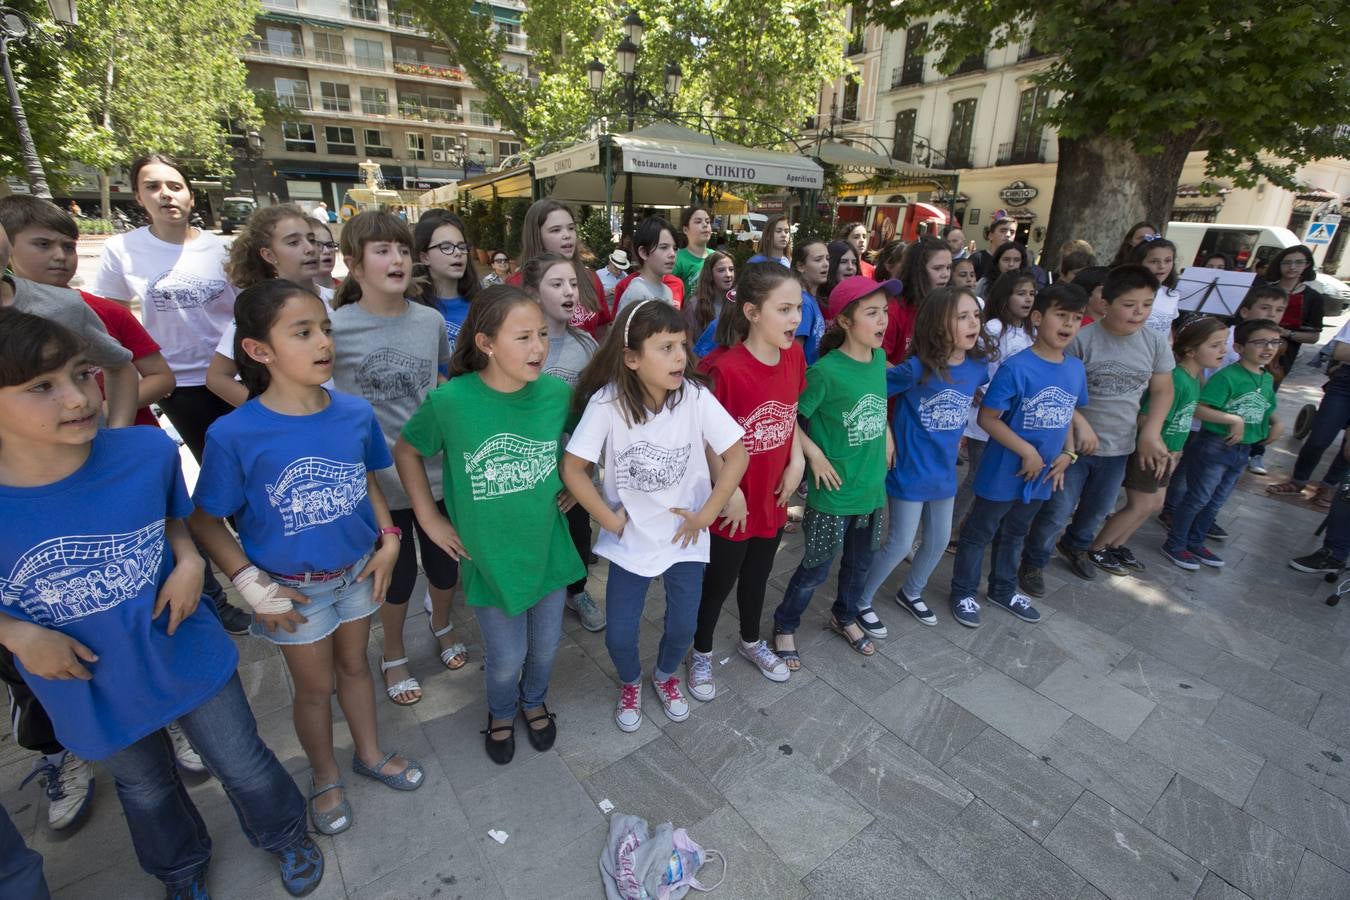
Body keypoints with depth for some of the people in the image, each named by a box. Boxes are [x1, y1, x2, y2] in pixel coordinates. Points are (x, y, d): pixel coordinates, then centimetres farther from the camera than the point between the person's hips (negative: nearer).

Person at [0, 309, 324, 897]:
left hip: (188, 655, 0)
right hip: (91, 692, 1)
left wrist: (189, 561, -15)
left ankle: (285, 835, 49)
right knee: (147, 791, 28)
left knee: (246, 768, 17)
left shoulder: (148, 451, -21)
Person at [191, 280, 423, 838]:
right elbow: (206, 521, -11)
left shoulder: (355, 412, -12)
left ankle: (370, 753, 48)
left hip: (358, 569, 3)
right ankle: (325, 776, 45)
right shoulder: (234, 434, -22)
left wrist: (388, 539, -4)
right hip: (292, 586, -3)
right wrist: (252, 586, -16)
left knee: (354, 664, 23)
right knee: (315, 685, 17)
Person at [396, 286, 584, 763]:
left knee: (545, 645, 20)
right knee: (507, 658, 14)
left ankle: (534, 701, 54)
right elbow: (406, 452, -1)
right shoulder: (450, 400, -20)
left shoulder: (557, 392, -13)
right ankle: (501, 712, 50)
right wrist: (429, 518, -1)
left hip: (548, 547, 2)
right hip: (489, 556, -2)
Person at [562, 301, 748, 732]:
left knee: (683, 627, 11)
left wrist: (705, 515, -11)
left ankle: (666, 676, 46)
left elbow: (737, 455, -11)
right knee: (619, 636, 6)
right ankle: (630, 683, 42)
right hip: (631, 537, -1)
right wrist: (610, 520, -12)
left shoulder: (695, 396, -18)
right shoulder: (606, 402, -20)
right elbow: (573, 468, -12)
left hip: (685, 534, 1)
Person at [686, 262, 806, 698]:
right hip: (732, 502, -6)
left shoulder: (794, 355, -6)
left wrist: (797, 461, 0)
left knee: (757, 576, 26)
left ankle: (751, 641, 52)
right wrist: (729, 491, -17)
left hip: (774, 496, 6)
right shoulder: (724, 368, -27)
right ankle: (702, 653, 42)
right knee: (718, 582, 15)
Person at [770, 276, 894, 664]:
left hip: (873, 487, 6)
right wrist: (814, 455, -17)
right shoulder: (825, 371, -21)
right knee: (816, 569, 9)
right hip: (833, 494, -6)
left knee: (859, 562, 23)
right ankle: (785, 626, 32)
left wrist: (887, 434, 7)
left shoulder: (879, 359, -1)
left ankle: (845, 617, 48)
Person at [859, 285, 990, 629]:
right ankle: (861, 601, 22)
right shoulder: (916, 368, -22)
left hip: (944, 470, 6)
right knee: (900, 544, 1)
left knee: (940, 540, 18)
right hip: (910, 470, -6)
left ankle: (911, 593, 43)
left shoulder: (978, 365, -4)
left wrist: (957, 433, 12)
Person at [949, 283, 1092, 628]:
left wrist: (1068, 454, 2)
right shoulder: (1015, 367, -20)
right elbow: (987, 418, -19)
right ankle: (964, 593, 27)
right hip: (1002, 473, -7)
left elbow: (1070, 414, 14)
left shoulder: (1076, 369, 1)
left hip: (1043, 475, 7)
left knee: (1015, 534, 24)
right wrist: (1027, 452, -21)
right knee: (979, 533, 9)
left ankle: (1003, 589, 43)